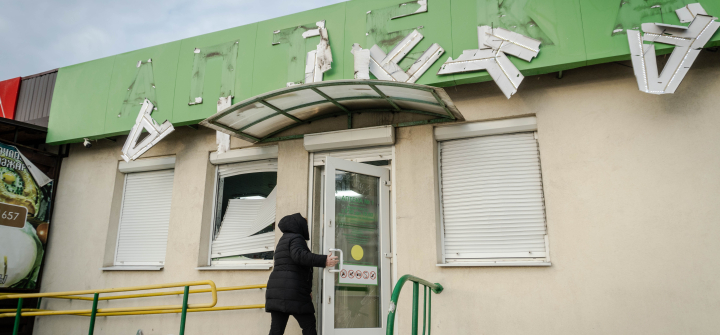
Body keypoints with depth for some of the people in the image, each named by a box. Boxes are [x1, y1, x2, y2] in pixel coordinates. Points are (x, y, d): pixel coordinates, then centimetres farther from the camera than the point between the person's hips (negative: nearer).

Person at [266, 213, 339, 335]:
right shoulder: (296, 238, -3)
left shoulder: (283, 240, 27)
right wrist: (323, 260, -30)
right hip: (292, 292, -9)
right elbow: (299, 255, -24)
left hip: (275, 290, 9)